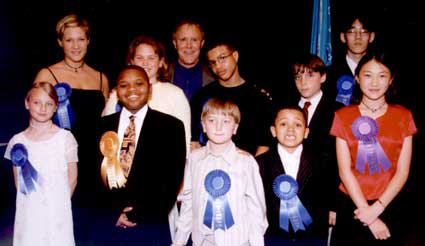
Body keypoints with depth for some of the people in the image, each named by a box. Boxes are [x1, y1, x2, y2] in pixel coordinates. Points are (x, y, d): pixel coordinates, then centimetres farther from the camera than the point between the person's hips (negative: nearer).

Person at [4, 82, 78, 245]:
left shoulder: (65, 138, -6)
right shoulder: (17, 141, 2)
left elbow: (72, 178, 1)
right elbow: (18, 182, 9)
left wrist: (60, 203, 5)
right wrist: (30, 202, 4)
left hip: (57, 213, -2)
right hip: (27, 214, 2)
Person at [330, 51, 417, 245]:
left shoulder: (403, 116, 1)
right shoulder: (343, 116, -2)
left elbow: (403, 171, -3)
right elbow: (344, 170, -6)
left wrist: (377, 208, -11)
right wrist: (366, 211, -11)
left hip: (388, 205, 1)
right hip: (351, 205, 0)